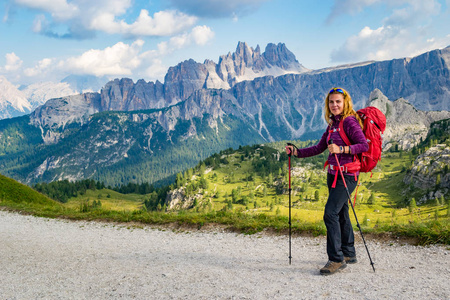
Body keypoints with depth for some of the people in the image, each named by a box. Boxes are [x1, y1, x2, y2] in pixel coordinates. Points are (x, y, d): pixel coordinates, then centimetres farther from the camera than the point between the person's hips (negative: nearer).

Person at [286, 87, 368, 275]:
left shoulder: (349, 121, -11)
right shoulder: (333, 123, 15)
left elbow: (364, 145, -21)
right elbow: (319, 148, 17)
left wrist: (341, 149, -32)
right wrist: (297, 152, 10)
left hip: (347, 175, -9)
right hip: (333, 174, 9)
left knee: (330, 213, -15)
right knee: (341, 214, 15)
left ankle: (337, 259, -8)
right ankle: (349, 254, 29)